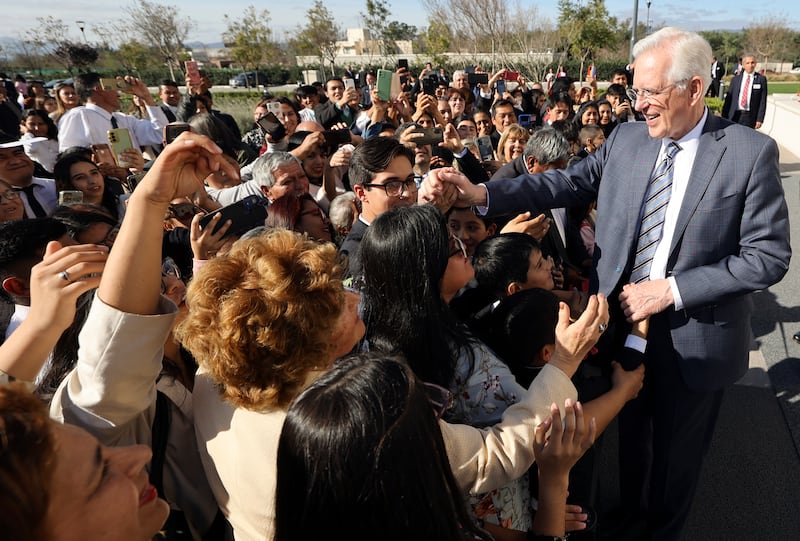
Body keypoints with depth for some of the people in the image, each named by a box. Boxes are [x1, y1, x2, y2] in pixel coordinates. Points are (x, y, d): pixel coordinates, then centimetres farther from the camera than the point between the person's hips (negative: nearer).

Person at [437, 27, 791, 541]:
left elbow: (769, 255, -13)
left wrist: (670, 290, -21)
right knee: (630, 431, 25)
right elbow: (566, 183, -7)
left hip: (694, 338, -2)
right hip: (624, 319, 3)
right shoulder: (627, 138, -3)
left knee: (676, 450, 19)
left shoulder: (751, 152, -13)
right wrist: (483, 194, -20)